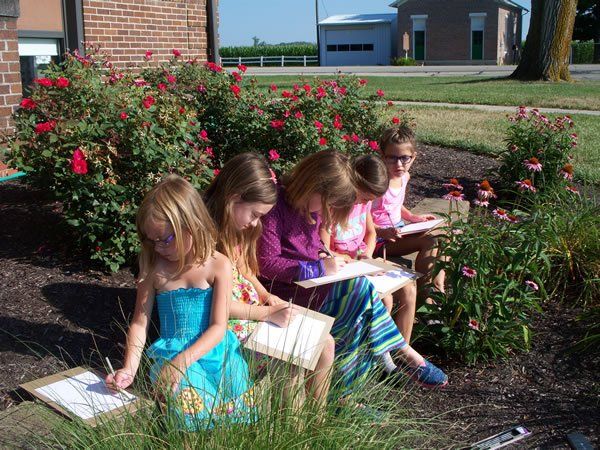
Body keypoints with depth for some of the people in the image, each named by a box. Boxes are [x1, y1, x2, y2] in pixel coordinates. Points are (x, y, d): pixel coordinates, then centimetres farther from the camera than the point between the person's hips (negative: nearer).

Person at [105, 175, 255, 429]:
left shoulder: (218, 265, -5)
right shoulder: (154, 268, 1)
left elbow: (218, 327, -8)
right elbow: (139, 323, 5)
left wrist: (182, 361, -19)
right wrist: (129, 369, -8)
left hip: (214, 349, 0)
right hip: (172, 352, 0)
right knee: (187, 400, -29)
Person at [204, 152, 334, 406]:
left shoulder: (239, 231, 9)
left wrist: (267, 296, 2)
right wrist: (268, 313, -19)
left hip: (256, 307, 9)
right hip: (233, 323, -9)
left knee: (325, 343, 1)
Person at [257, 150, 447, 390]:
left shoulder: (313, 207, 9)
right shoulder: (275, 208, -17)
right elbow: (267, 264, -21)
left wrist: (324, 256, 2)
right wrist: (320, 268, -23)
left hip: (315, 284, 8)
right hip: (288, 290, -8)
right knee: (361, 288, -22)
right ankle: (406, 354, -10)